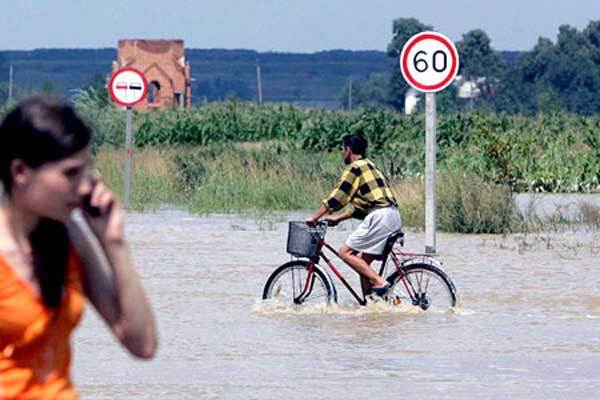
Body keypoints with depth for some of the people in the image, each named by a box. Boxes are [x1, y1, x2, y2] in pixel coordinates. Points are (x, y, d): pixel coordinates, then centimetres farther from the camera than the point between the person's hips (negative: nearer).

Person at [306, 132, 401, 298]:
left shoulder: (355, 167, -2)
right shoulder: (369, 166, 27)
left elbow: (336, 197, -4)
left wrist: (314, 218, 3)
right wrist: (338, 218, 26)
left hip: (379, 216, -9)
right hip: (394, 216, 9)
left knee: (345, 252, -6)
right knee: (363, 261, 13)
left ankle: (379, 282, -16)